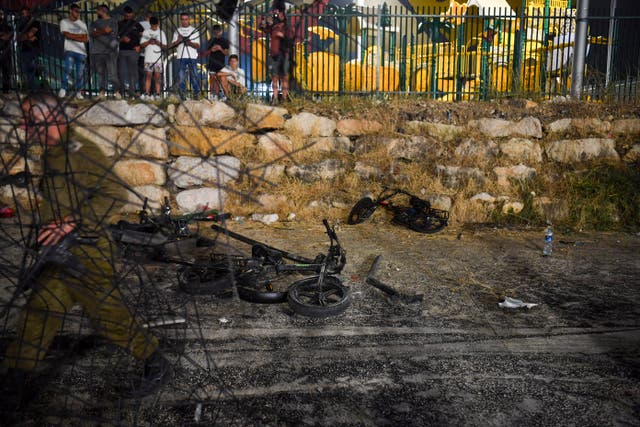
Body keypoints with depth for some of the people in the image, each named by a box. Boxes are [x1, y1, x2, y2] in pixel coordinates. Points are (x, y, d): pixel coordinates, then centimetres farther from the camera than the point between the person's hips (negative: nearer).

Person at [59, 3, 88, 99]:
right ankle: (64, 89, -16)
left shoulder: (82, 24, 13)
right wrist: (80, 36, -2)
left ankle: (78, 92, 9)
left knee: (80, 73, 1)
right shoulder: (64, 22, 6)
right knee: (68, 68, -23)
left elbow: (86, 39, 3)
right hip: (69, 50, -3)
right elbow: (67, 35, -8)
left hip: (81, 51, 3)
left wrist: (73, 36, -5)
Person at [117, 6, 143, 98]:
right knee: (121, 71, 2)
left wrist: (139, 46, -5)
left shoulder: (136, 24, 9)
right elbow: (116, 37, 11)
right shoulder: (120, 24, 13)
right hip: (122, 50, 2)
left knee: (132, 71, -5)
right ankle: (121, 90, 10)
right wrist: (122, 39, -10)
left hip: (133, 50, -2)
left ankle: (132, 91, -3)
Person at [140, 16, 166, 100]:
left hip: (158, 58, 0)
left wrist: (158, 43, -12)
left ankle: (157, 95, -2)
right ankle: (147, 94, -6)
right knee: (148, 75, -5)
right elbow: (142, 45, 6)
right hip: (148, 58, 0)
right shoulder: (146, 32, 11)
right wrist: (149, 42, -10)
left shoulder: (161, 33, 12)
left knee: (157, 76, -2)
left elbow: (164, 46, 6)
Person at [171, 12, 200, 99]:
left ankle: (196, 94, 1)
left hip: (192, 57, -1)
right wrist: (178, 40, -9)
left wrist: (190, 43, -16)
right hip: (181, 57, 1)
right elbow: (173, 45, 11)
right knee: (181, 76, -3)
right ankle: (182, 95, 2)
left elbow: (198, 46, 4)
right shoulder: (177, 31, 15)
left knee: (194, 76, -6)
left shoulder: (195, 31, 11)